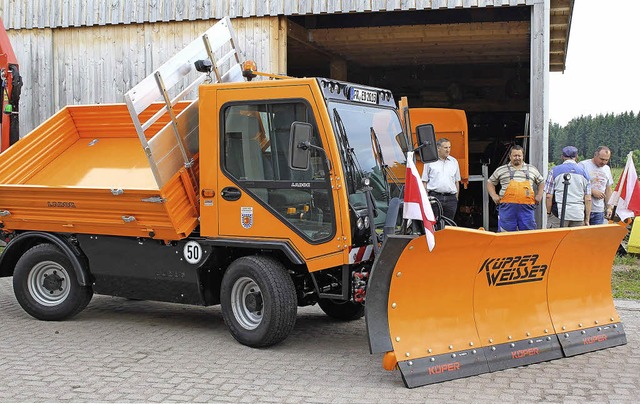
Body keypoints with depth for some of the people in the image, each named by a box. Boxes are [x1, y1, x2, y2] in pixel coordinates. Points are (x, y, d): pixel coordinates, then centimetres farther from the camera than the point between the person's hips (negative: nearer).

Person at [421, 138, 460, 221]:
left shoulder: (454, 161, 13)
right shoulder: (430, 161, 3)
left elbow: (457, 182, 18)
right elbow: (424, 181, 3)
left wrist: (456, 198, 13)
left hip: (451, 198, 3)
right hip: (435, 197, -3)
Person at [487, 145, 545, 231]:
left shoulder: (532, 169, 16)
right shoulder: (501, 170, 11)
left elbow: (541, 182, 26)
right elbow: (490, 183, 17)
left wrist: (539, 195, 11)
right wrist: (494, 196, 3)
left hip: (527, 207, 1)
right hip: (507, 207, -1)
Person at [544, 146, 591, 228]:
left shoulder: (555, 171, 2)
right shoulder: (584, 172, 10)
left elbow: (549, 196, -2)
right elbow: (588, 199, 7)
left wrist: (548, 213, 8)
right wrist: (587, 219, 11)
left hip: (559, 214, -3)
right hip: (579, 215, 3)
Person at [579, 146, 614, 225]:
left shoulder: (607, 169, 16)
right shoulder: (583, 165, -6)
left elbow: (608, 190, 20)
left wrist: (609, 207, 14)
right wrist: (593, 192, -15)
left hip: (599, 210, 6)